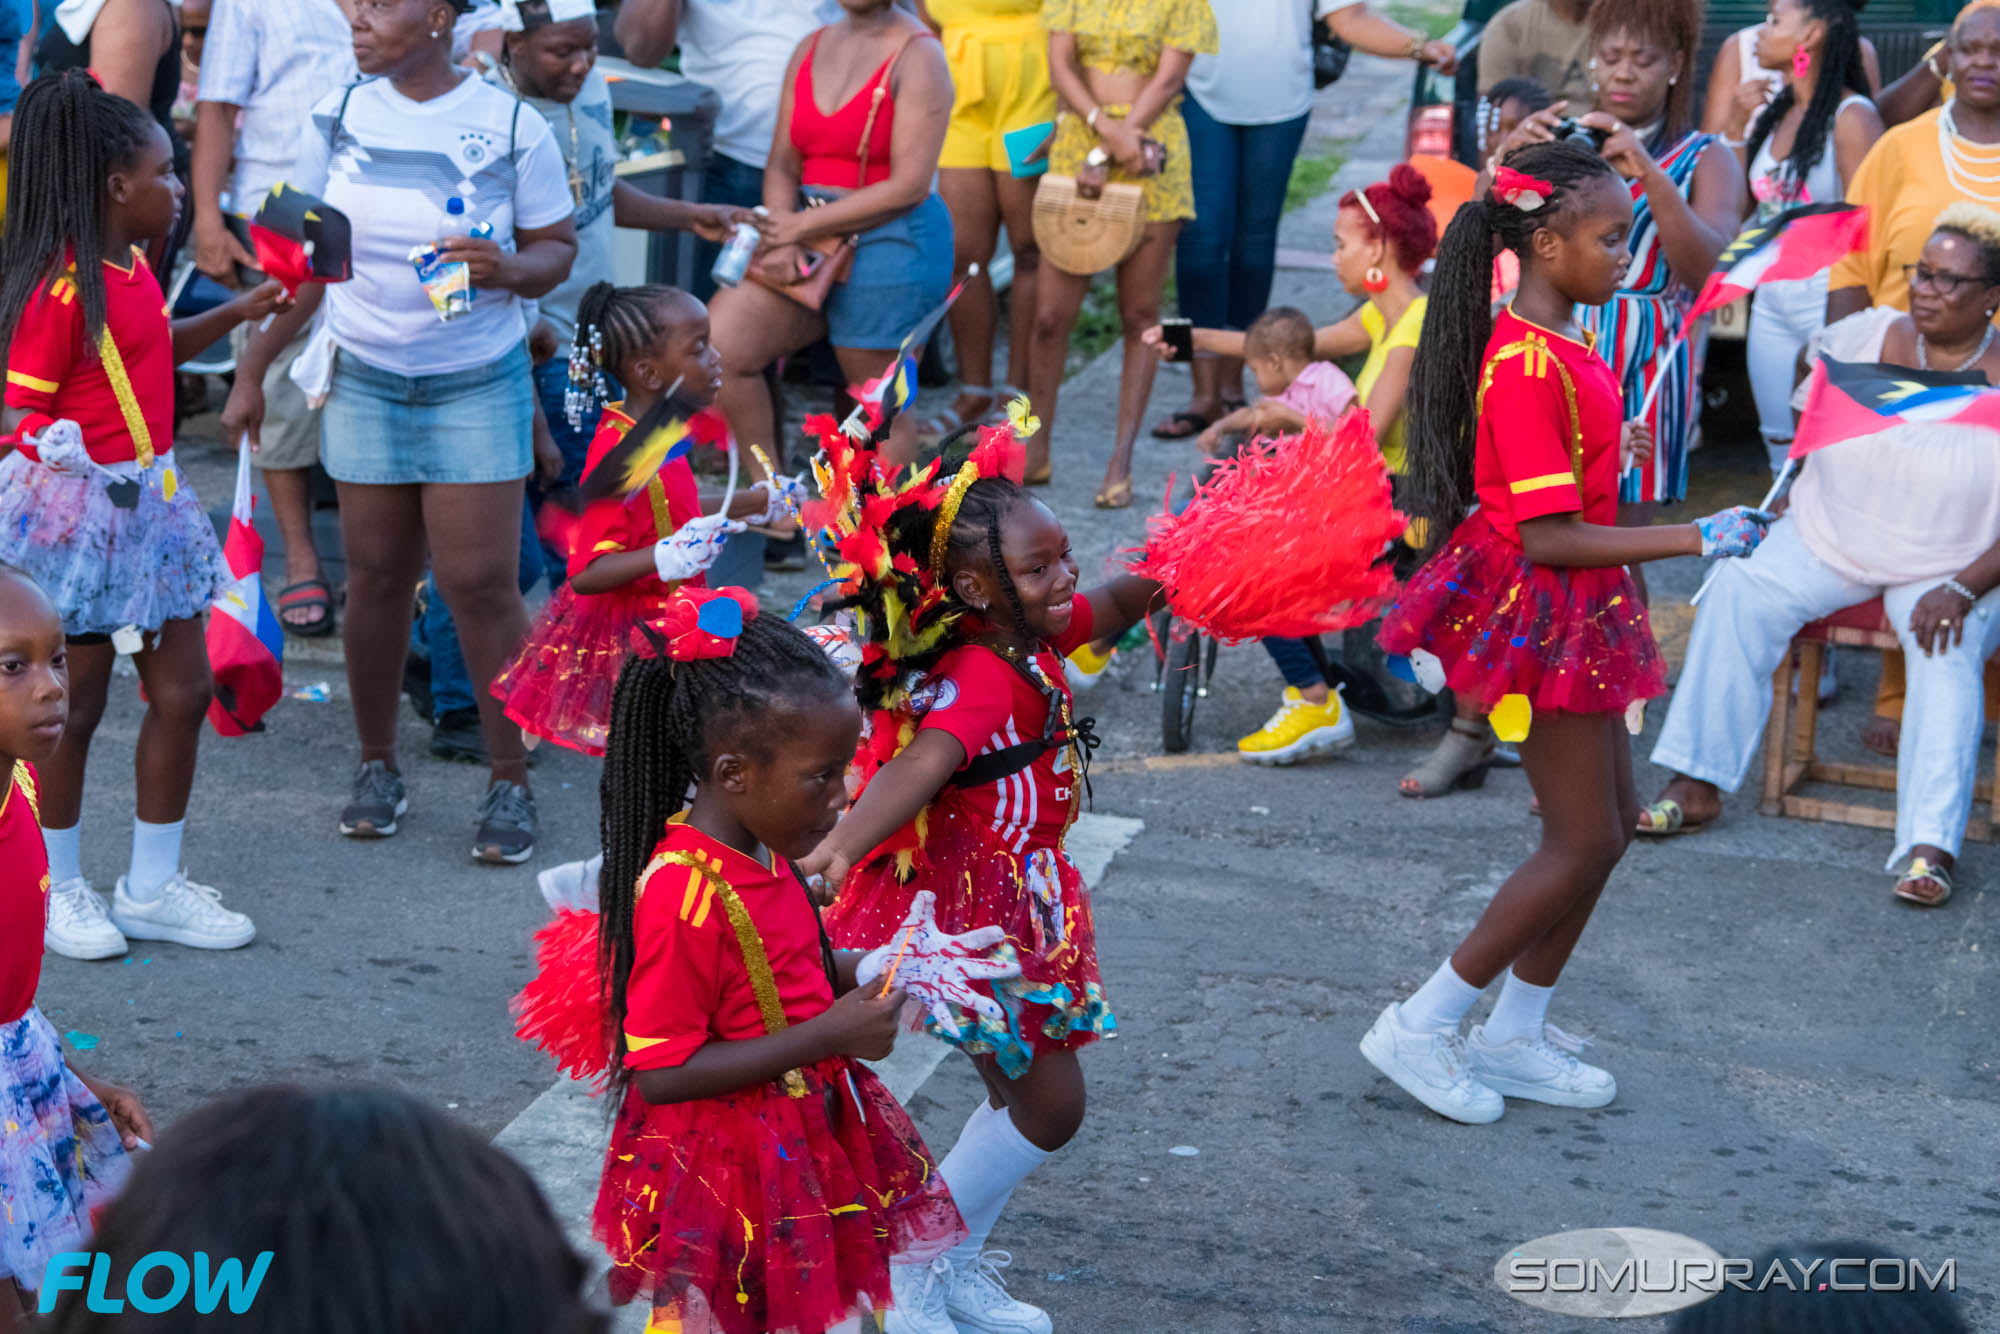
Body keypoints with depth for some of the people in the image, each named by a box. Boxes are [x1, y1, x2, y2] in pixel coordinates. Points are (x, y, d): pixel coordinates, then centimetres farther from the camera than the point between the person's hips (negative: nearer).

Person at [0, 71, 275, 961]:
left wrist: (241, 312, 23)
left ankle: (151, 887, 22)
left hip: (145, 498, 9)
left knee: (183, 689, 10)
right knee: (74, 704, 4)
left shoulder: (131, 266, 8)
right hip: (78, 510, -9)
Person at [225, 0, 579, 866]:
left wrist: (509, 269, -24)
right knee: (376, 577, 5)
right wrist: (252, 371, 7)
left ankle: (511, 784, 7)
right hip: (364, 380, 3)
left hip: (478, 385, -3)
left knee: (480, 583, -5)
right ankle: (377, 768, 21)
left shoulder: (511, 126, -7)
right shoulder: (339, 118, 1)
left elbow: (557, 249, -1)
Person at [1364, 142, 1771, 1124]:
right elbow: (1546, 537, -26)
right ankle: (1421, 1028, 8)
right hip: (1535, 610, -10)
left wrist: (1614, 447, 31)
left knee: (1610, 820, 15)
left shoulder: (1562, 345, 7)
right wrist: (1694, 539, -24)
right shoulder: (1525, 365, -24)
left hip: (1575, 612, 10)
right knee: (1584, 841, -3)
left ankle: (1514, 1036, 26)